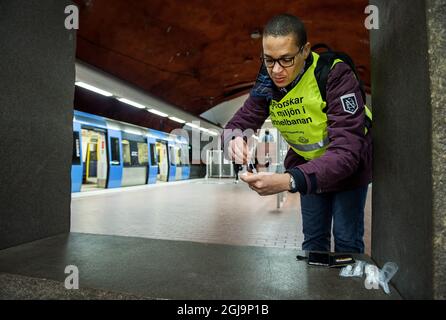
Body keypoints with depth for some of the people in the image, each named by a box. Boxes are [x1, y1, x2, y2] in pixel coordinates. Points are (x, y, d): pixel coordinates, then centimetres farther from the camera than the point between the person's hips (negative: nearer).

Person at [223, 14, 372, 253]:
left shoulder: (336, 75, -32)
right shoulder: (267, 81, -15)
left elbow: (346, 151, -40)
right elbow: (240, 121, -15)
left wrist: (288, 181, -54)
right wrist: (235, 140, -41)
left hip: (349, 166, -4)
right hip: (308, 165, 4)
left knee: (346, 240, 2)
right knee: (313, 239, 14)